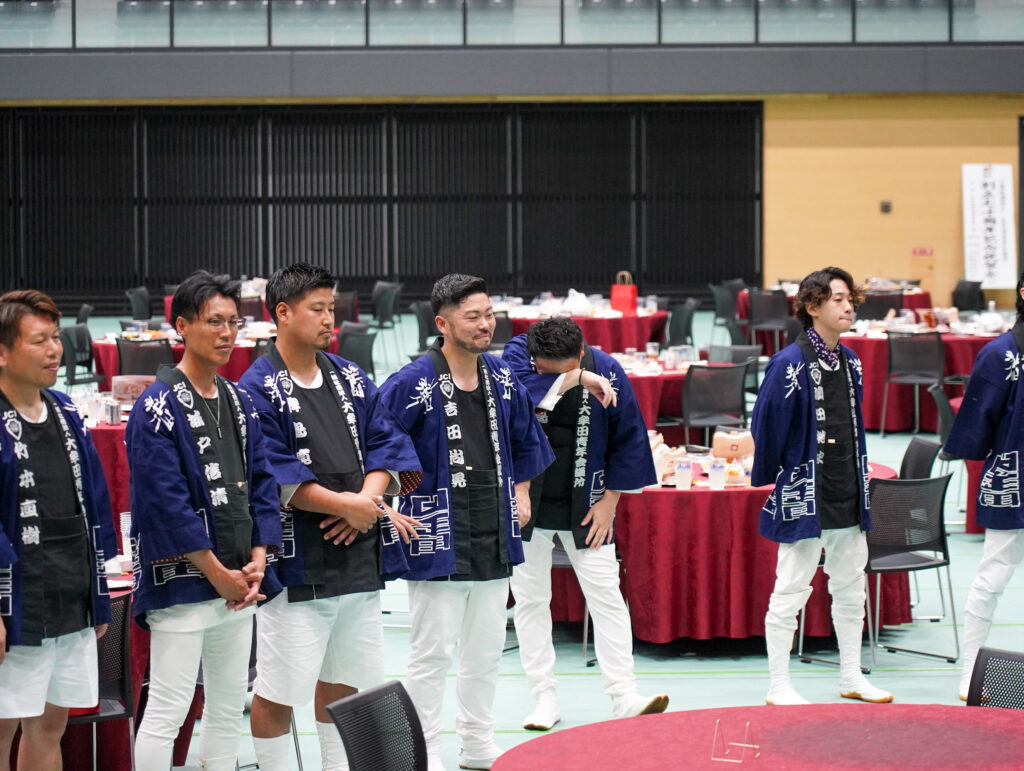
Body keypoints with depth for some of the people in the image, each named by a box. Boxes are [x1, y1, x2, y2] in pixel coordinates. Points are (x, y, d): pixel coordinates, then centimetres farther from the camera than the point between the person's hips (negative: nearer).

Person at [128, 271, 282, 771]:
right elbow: (166, 501, -17)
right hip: (181, 581, -8)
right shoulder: (159, 407, -12)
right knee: (167, 710, -5)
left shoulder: (239, 403, 11)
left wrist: (256, 562, -1)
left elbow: (261, 483, 12)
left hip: (237, 584, 8)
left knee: (229, 706, 13)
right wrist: (219, 574, -14)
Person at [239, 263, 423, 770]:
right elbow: (274, 476, -15)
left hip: (360, 558, 7)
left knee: (344, 681, 15)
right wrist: (345, 506, -17)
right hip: (296, 564, -6)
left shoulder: (351, 380, 13)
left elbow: (386, 443, 9)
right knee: (278, 692, -2)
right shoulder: (258, 390, -8)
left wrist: (368, 502, -9)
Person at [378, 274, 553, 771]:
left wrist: (521, 491, 18)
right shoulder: (413, 385, -13)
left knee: (486, 651, 15)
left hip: (495, 539, 7)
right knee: (431, 654, -2)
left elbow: (525, 438, 25)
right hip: (438, 541, -7)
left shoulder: (503, 380, 8)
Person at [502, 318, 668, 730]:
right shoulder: (517, 353, -12)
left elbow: (629, 439, -1)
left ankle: (624, 697, 1)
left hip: (583, 506, 0)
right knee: (530, 599, 5)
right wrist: (573, 379, -38)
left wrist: (609, 500, -3)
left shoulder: (606, 372, -10)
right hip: (526, 500, 0)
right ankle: (545, 699, 15)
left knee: (606, 596, -3)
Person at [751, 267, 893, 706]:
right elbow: (767, 426, -11)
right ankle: (779, 688, 6)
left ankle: (851, 678, 28)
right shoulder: (789, 365, -15)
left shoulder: (849, 361, 9)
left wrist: (859, 474, 16)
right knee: (791, 592, -2)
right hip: (804, 496, -8)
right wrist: (767, 479, -3)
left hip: (848, 496, 8)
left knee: (850, 587, 16)